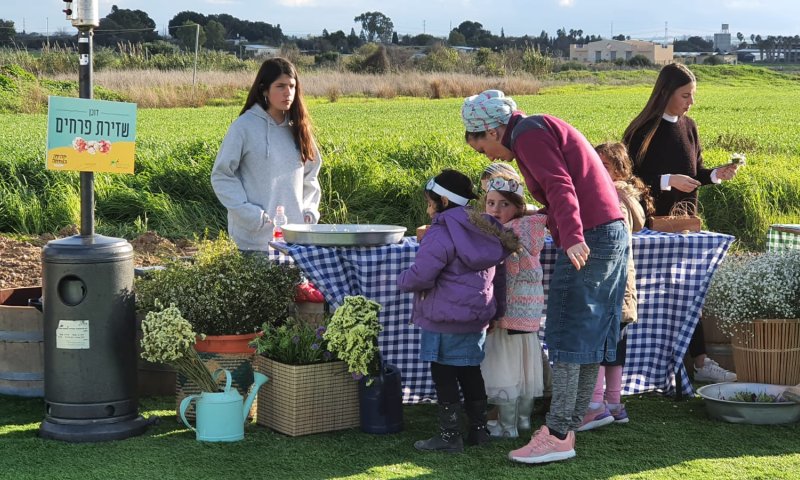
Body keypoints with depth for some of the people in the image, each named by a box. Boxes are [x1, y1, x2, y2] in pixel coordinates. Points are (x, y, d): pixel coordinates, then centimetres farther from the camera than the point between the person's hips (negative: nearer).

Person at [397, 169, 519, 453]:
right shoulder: (483, 232, 9)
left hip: (445, 320, -8)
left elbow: (420, 276, -22)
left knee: (444, 375, 0)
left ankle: (449, 435, 3)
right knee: (470, 372, 17)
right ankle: (479, 428, 22)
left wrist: (402, 280, 1)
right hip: (478, 316, 8)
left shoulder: (441, 234, -17)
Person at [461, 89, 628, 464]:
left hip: (587, 237, -10)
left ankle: (557, 435, -6)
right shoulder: (540, 129, 22)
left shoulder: (527, 134, -8)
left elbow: (560, 187, -22)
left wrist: (572, 237, -31)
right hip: (610, 234, 10)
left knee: (569, 335, -8)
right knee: (589, 335, 9)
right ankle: (570, 425, 14)